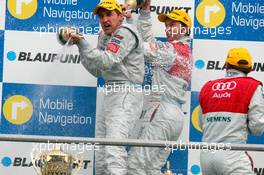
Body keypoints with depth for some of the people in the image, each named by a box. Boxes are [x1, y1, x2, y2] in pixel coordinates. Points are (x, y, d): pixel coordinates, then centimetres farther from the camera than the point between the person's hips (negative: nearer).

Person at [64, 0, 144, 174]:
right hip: (111, 95, 10)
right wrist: (80, 45, 10)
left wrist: (82, 43, -22)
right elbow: (96, 70, 19)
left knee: (113, 147, -25)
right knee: (101, 153, 8)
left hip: (126, 93, -10)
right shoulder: (105, 37, 19)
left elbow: (107, 61, -22)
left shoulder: (125, 33, -10)